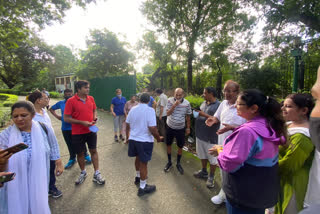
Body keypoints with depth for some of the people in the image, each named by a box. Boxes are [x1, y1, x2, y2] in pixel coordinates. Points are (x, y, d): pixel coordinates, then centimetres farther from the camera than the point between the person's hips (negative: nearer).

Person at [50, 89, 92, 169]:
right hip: (65, 128, 3)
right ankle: (72, 159, 33)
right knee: (70, 145, 16)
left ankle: (86, 155, 30)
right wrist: (57, 116, 8)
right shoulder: (60, 103, 4)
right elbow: (51, 109, 21)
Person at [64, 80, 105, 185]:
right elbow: (66, 118, -13)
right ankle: (83, 173, 35)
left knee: (93, 151, 7)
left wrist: (95, 117, -5)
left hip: (91, 130, 3)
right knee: (80, 153, 12)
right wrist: (82, 122, -20)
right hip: (77, 132, -3)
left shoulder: (91, 98, 1)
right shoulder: (71, 101, -13)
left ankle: (97, 174, 19)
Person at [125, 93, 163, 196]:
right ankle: (142, 187, 22)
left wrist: (127, 137, 24)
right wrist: (158, 138, -6)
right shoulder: (150, 110, -17)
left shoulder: (133, 109, 2)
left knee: (138, 158, 27)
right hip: (145, 141, -6)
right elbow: (152, 128, -23)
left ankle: (138, 177, 49)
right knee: (143, 163, 7)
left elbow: (127, 125, 10)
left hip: (133, 139, 6)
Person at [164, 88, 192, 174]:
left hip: (180, 128, 0)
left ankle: (178, 163, 31)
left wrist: (188, 128, 6)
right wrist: (175, 105, -29)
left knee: (180, 147, 10)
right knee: (168, 145, 13)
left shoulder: (187, 103, -10)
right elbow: (168, 113, -17)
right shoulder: (170, 100, -12)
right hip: (170, 127, 1)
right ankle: (169, 162, 34)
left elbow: (188, 116, 2)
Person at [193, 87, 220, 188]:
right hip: (200, 134, 8)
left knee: (212, 158, 9)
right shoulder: (204, 103, 10)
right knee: (202, 155, 21)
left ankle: (211, 177, 27)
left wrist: (204, 115, -24)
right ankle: (204, 172, 41)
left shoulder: (218, 105, -15)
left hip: (211, 137, -8)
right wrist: (197, 113, -2)